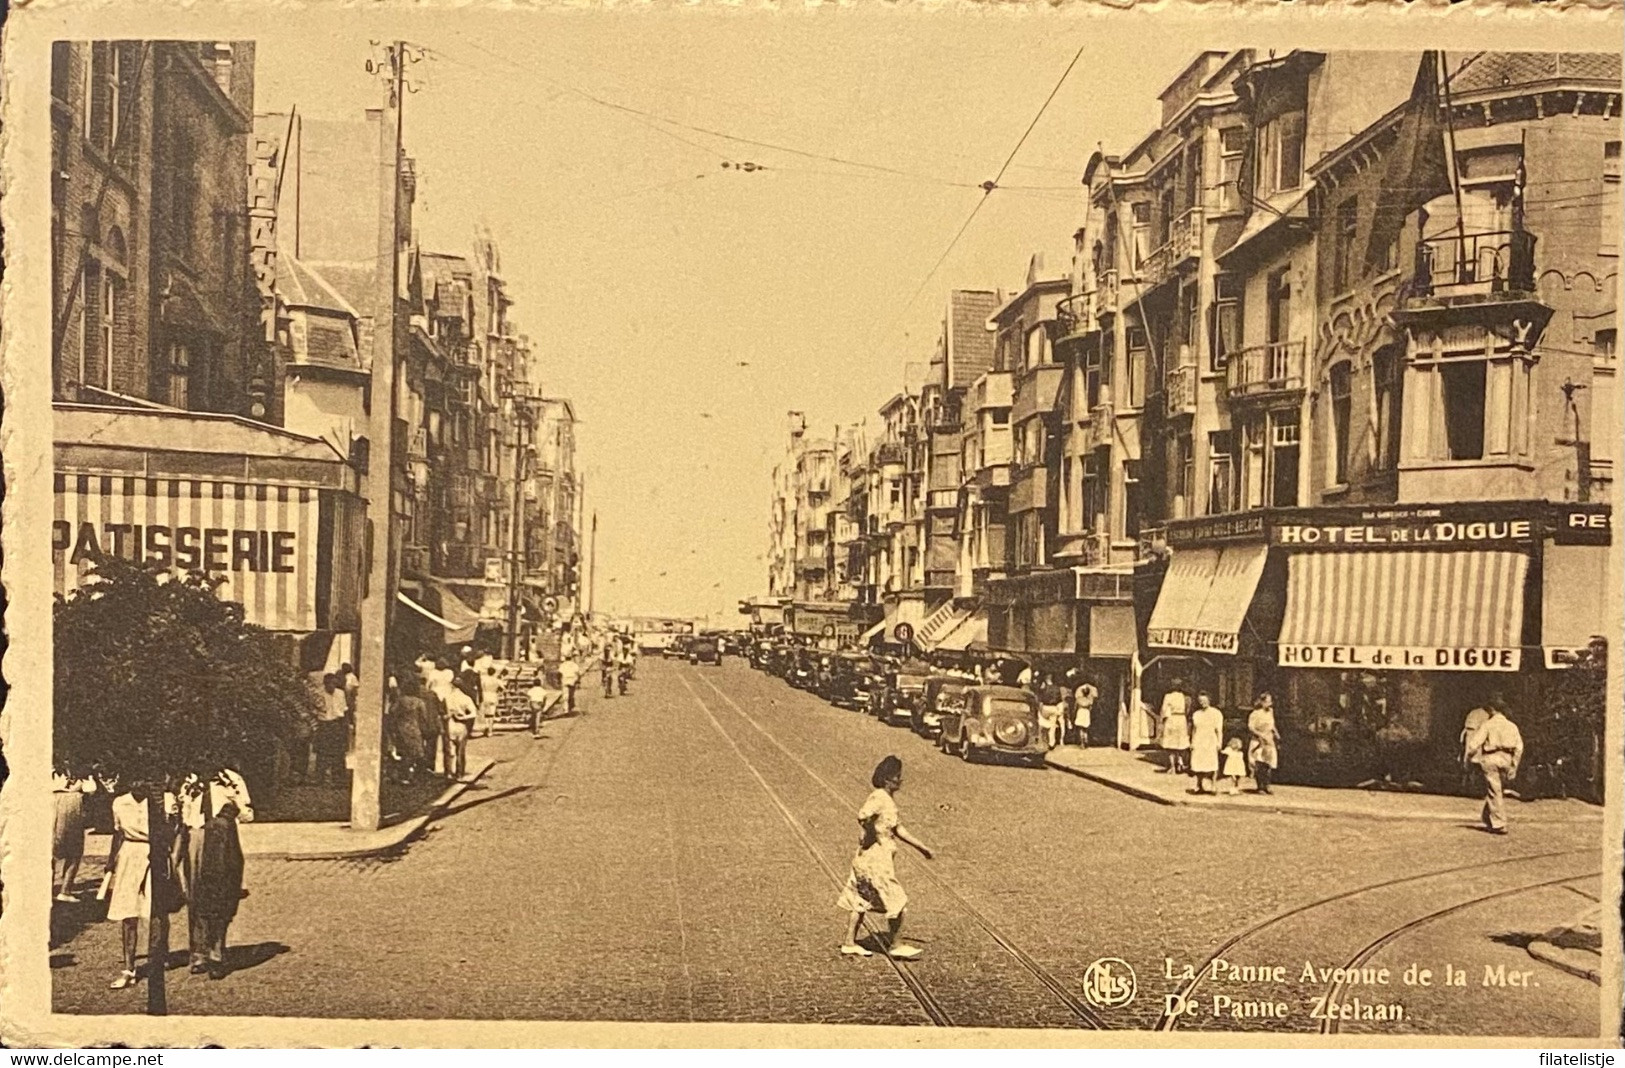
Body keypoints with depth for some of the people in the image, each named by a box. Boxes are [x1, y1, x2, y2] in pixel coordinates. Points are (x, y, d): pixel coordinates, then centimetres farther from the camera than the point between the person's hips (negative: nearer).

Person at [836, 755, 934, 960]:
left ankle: (850, 943, 21)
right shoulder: (879, 798, -18)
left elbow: (899, 829, 20)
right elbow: (863, 816, -35)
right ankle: (894, 946, 10)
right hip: (876, 860, -10)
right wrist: (873, 834, -19)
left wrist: (921, 846, 22)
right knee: (896, 902, 0)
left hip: (867, 860, 10)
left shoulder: (888, 801, 13)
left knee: (861, 901, 14)